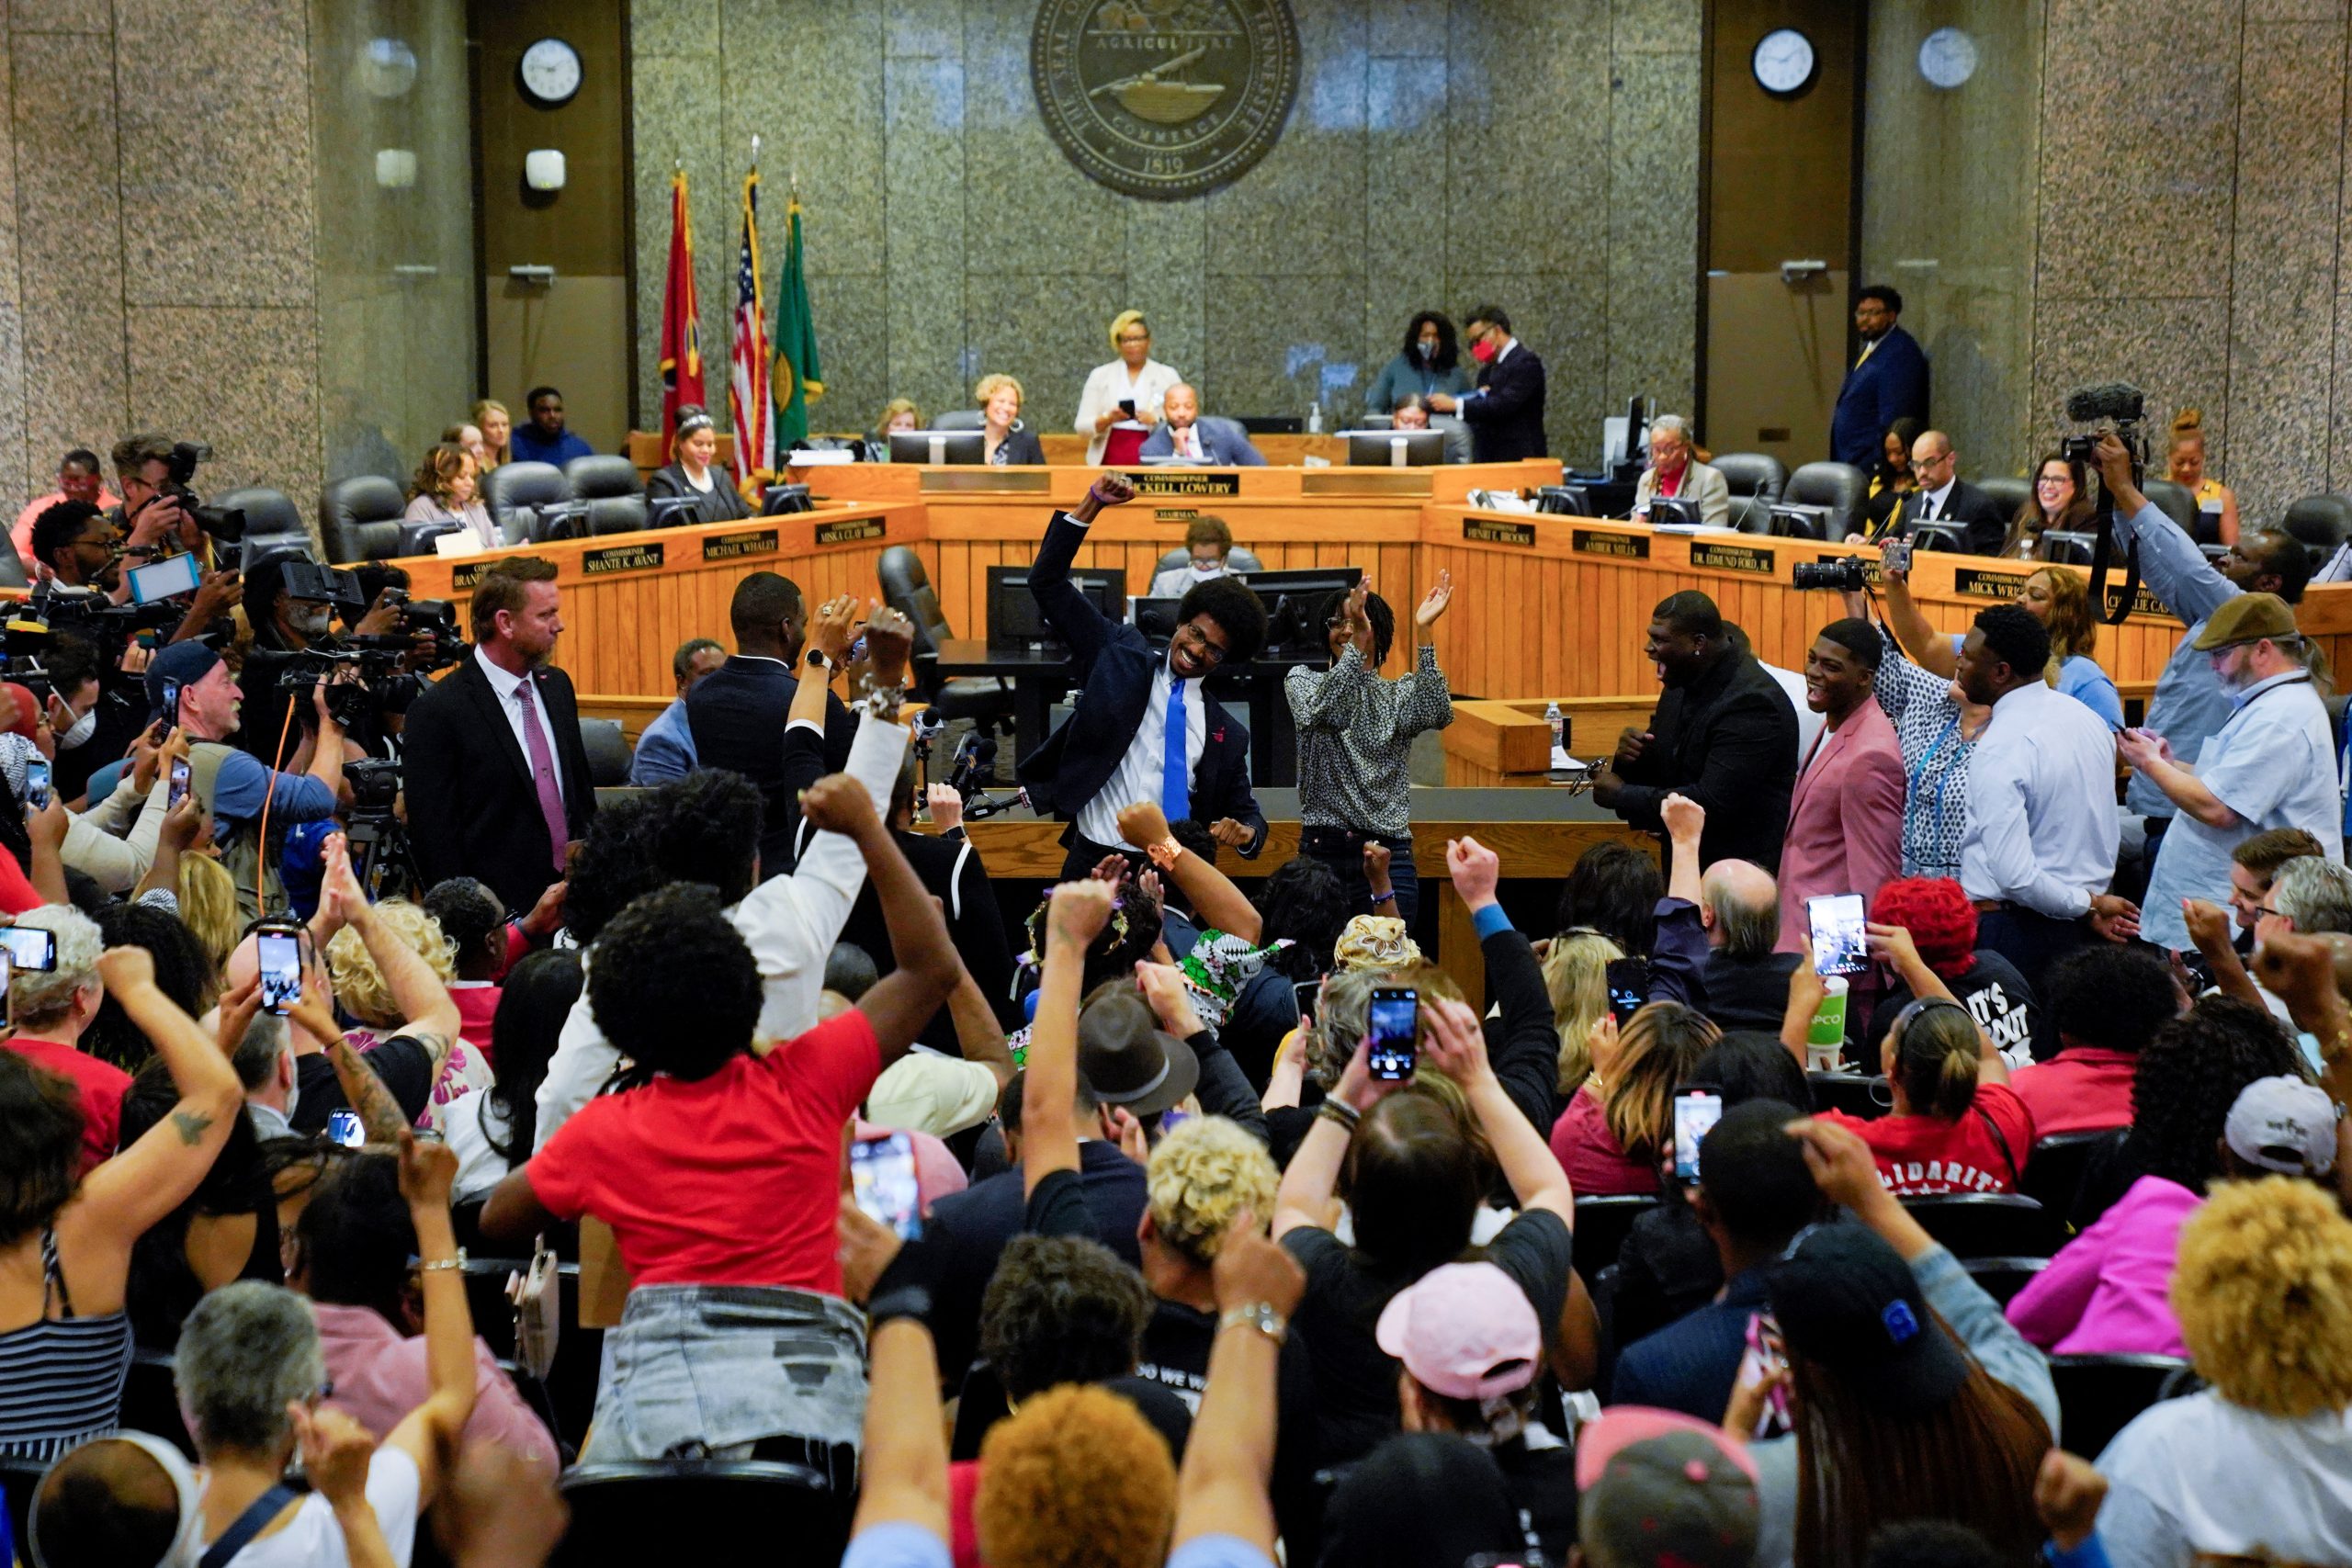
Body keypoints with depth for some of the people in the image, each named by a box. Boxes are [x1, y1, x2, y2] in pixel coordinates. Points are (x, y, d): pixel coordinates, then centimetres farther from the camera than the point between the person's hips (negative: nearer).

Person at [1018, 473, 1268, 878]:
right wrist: (1093, 505, -4)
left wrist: (1246, 832, -8)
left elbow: (1246, 813, 18)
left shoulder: (1227, 736, 12)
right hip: (1094, 860, -1)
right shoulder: (1122, 654, 8)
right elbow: (1046, 583, 6)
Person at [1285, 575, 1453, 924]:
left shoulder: (1399, 694, 9)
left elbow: (1437, 715, -14)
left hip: (1388, 856, 1)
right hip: (1321, 852, -1)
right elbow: (1322, 709, -17)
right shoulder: (1302, 680, 6)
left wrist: (1423, 631, -19)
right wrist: (1357, 643, -29)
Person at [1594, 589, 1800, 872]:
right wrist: (1630, 758, -7)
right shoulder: (1681, 686, 8)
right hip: (1687, 865, 8)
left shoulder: (1750, 702, -21)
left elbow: (1712, 803, -26)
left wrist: (1620, 794, -18)